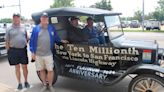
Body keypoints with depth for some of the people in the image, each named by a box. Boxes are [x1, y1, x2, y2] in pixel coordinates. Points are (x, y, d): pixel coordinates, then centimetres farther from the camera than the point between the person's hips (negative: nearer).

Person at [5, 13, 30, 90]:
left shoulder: (23, 27, 7)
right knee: (17, 67, 9)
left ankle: (26, 81, 25)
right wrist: (9, 51, -2)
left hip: (23, 50, 1)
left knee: (24, 67, 8)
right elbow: (7, 41, 2)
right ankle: (19, 83, 21)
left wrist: (26, 44, 7)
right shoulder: (9, 29, 1)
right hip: (14, 50, -1)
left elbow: (27, 38, 15)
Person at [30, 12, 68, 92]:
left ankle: (50, 85, 21)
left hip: (48, 54, 0)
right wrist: (33, 52, -1)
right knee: (41, 70, 12)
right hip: (38, 54, 1)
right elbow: (32, 41, 2)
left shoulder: (51, 28, 5)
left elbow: (55, 37, 19)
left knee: (50, 70, 2)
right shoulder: (36, 29, 2)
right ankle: (44, 85, 29)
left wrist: (61, 41, 7)